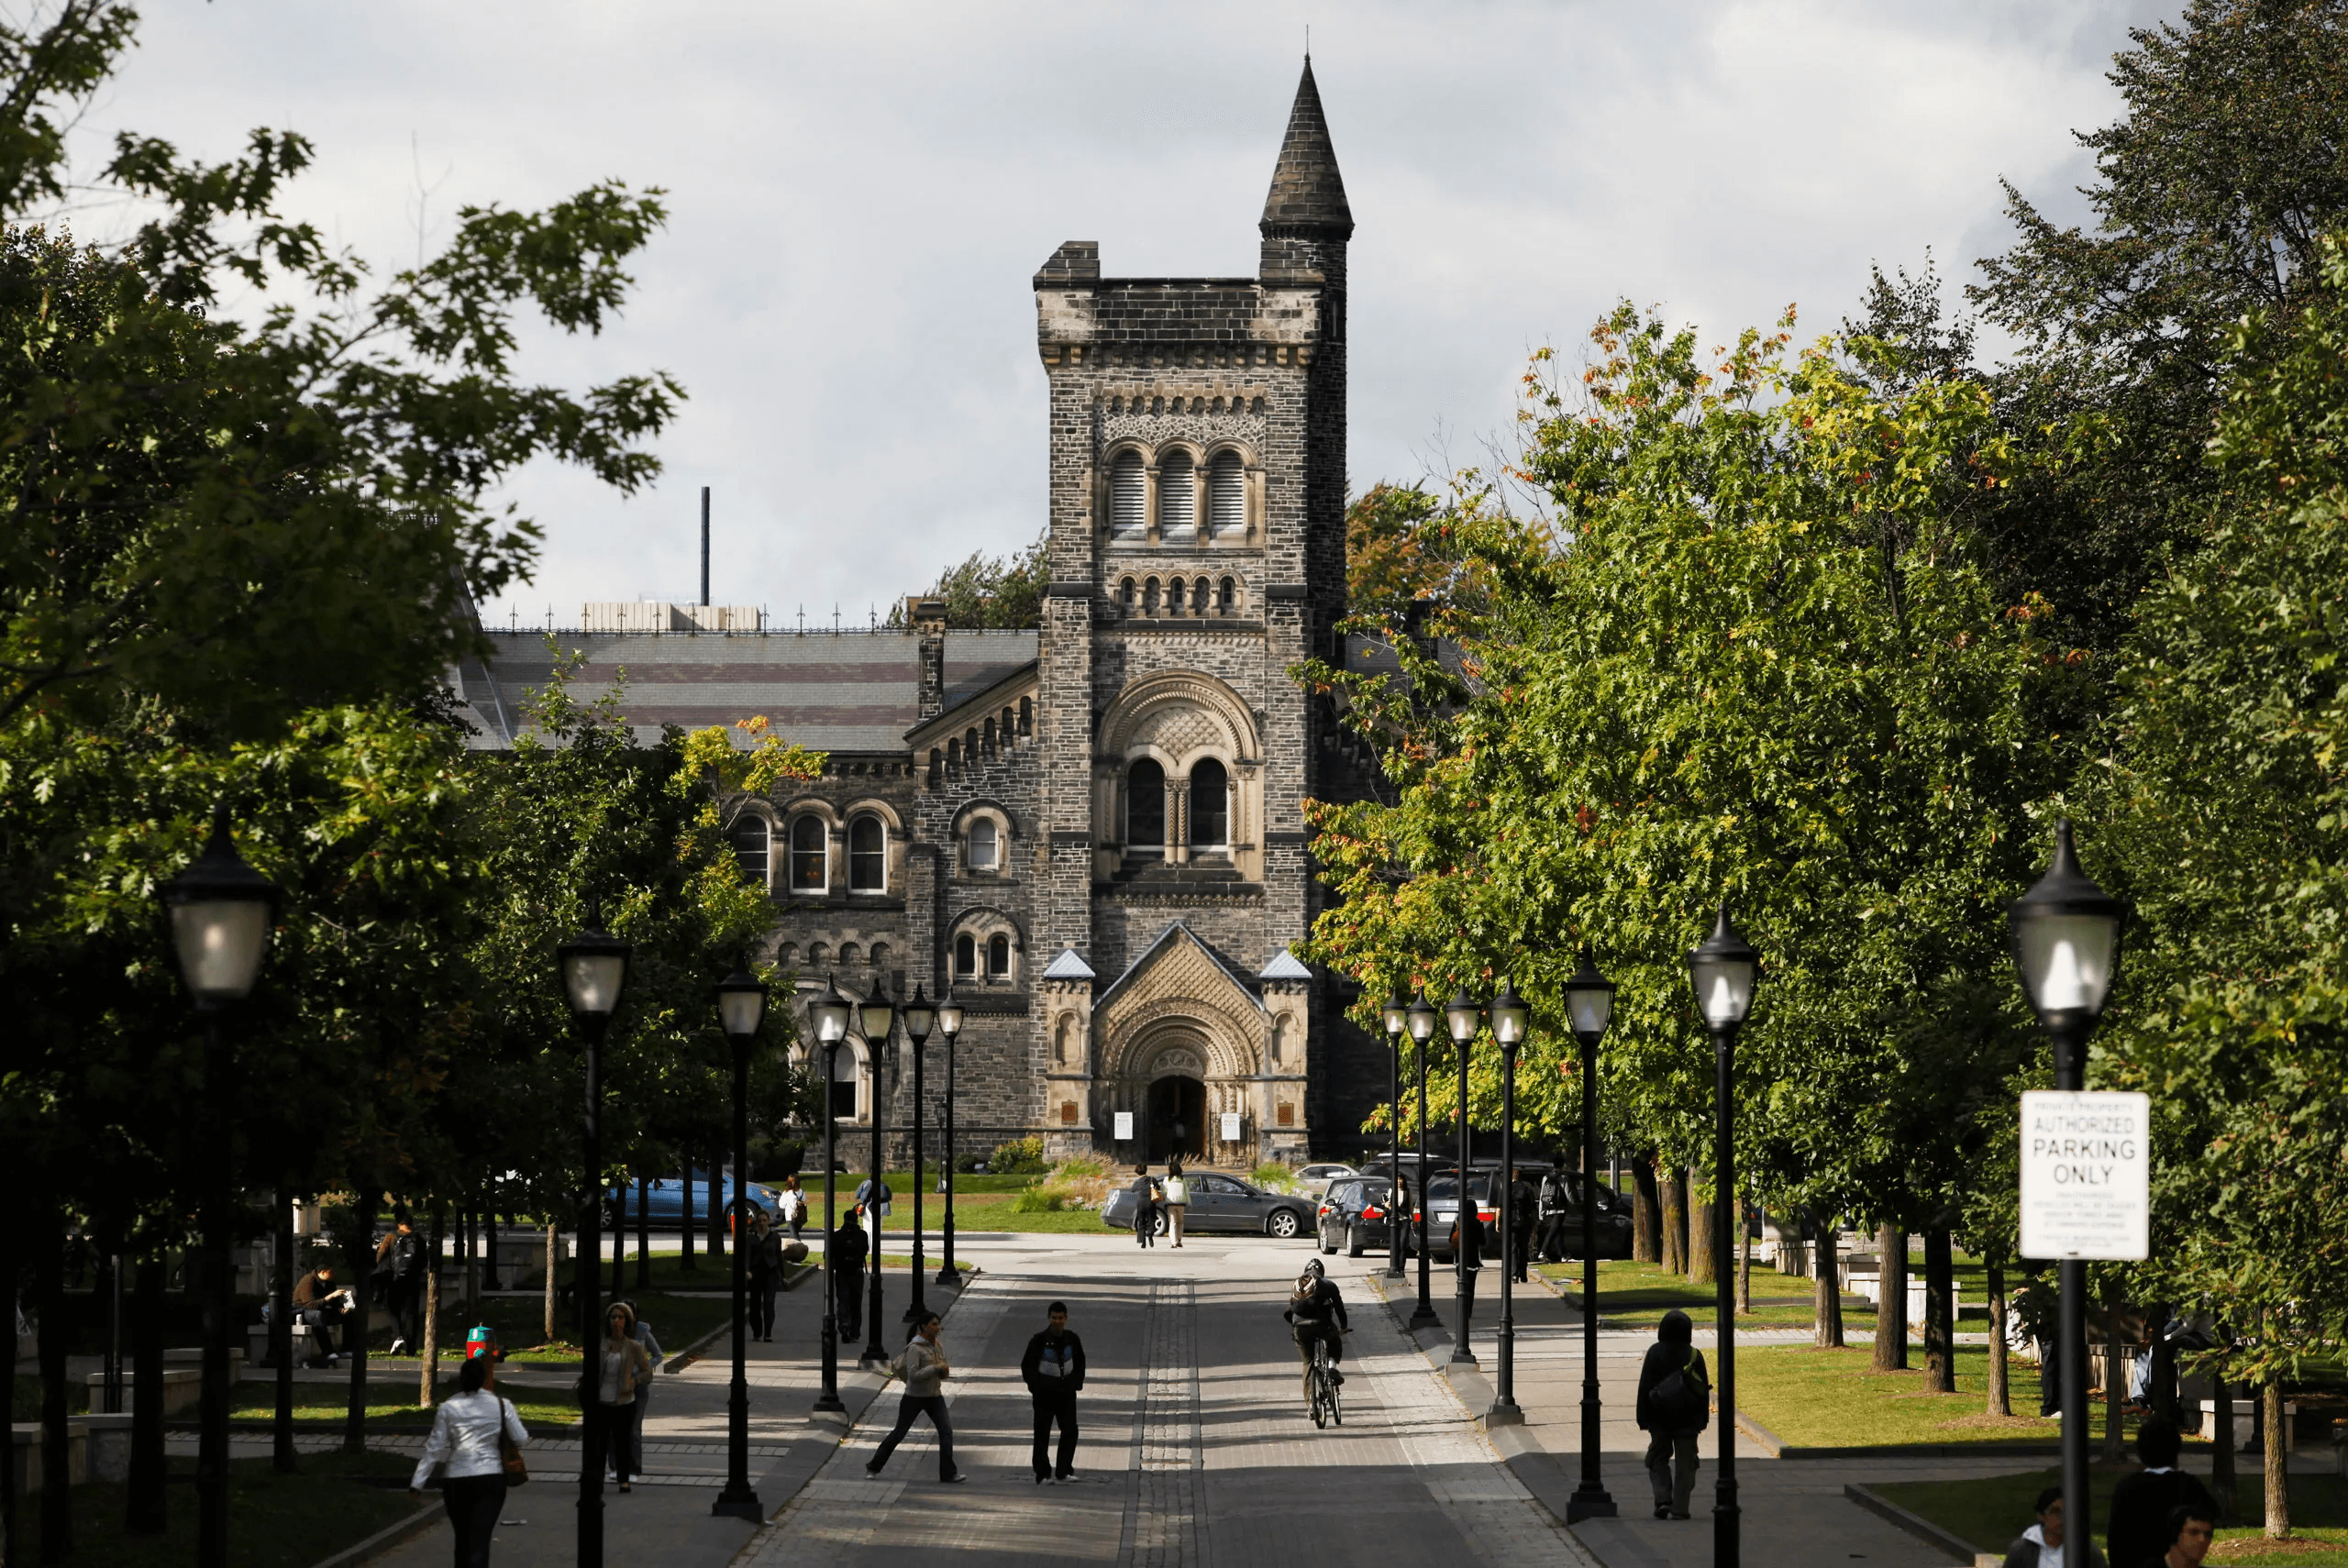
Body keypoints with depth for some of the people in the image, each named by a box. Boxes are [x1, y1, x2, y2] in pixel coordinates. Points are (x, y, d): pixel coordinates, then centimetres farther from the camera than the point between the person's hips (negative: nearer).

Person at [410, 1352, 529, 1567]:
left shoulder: (447, 1408, -1)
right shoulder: (500, 1404, -1)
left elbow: (435, 1449, -2)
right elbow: (521, 1439, 4)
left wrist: (417, 1483, 3)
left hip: (456, 1480, 1)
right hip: (490, 1478, -1)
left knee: (462, 1541, 18)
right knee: (479, 1542, -8)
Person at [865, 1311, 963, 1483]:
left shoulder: (937, 1345, 6)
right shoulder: (915, 1348, -16)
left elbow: (943, 1373, 16)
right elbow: (913, 1375, -25)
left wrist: (945, 1370, -8)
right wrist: (936, 1368, -24)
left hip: (934, 1397, 5)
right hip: (914, 1397, -5)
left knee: (946, 1430, -10)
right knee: (899, 1433, 5)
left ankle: (948, 1473, -9)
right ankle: (873, 1467, 21)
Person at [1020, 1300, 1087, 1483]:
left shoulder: (1072, 1340, 3)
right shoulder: (1039, 1341, -8)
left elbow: (1080, 1364, 17)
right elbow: (1027, 1366, -3)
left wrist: (1075, 1384, 5)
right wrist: (1036, 1387, -11)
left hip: (1066, 1394, 3)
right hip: (1044, 1395, -3)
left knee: (1070, 1432, -5)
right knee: (1042, 1435, 2)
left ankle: (1063, 1473, -1)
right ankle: (1043, 1475, 11)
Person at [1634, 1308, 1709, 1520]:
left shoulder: (1655, 1353, -7)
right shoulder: (1694, 1355, -4)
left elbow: (1644, 1387, -6)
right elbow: (1704, 1389, 1)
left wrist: (1643, 1419, 0)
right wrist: (1702, 1419, 10)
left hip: (1659, 1419, -1)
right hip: (1688, 1421, 1)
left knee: (1658, 1459, 13)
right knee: (1684, 1463, 6)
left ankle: (1663, 1500, -4)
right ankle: (1679, 1508, 2)